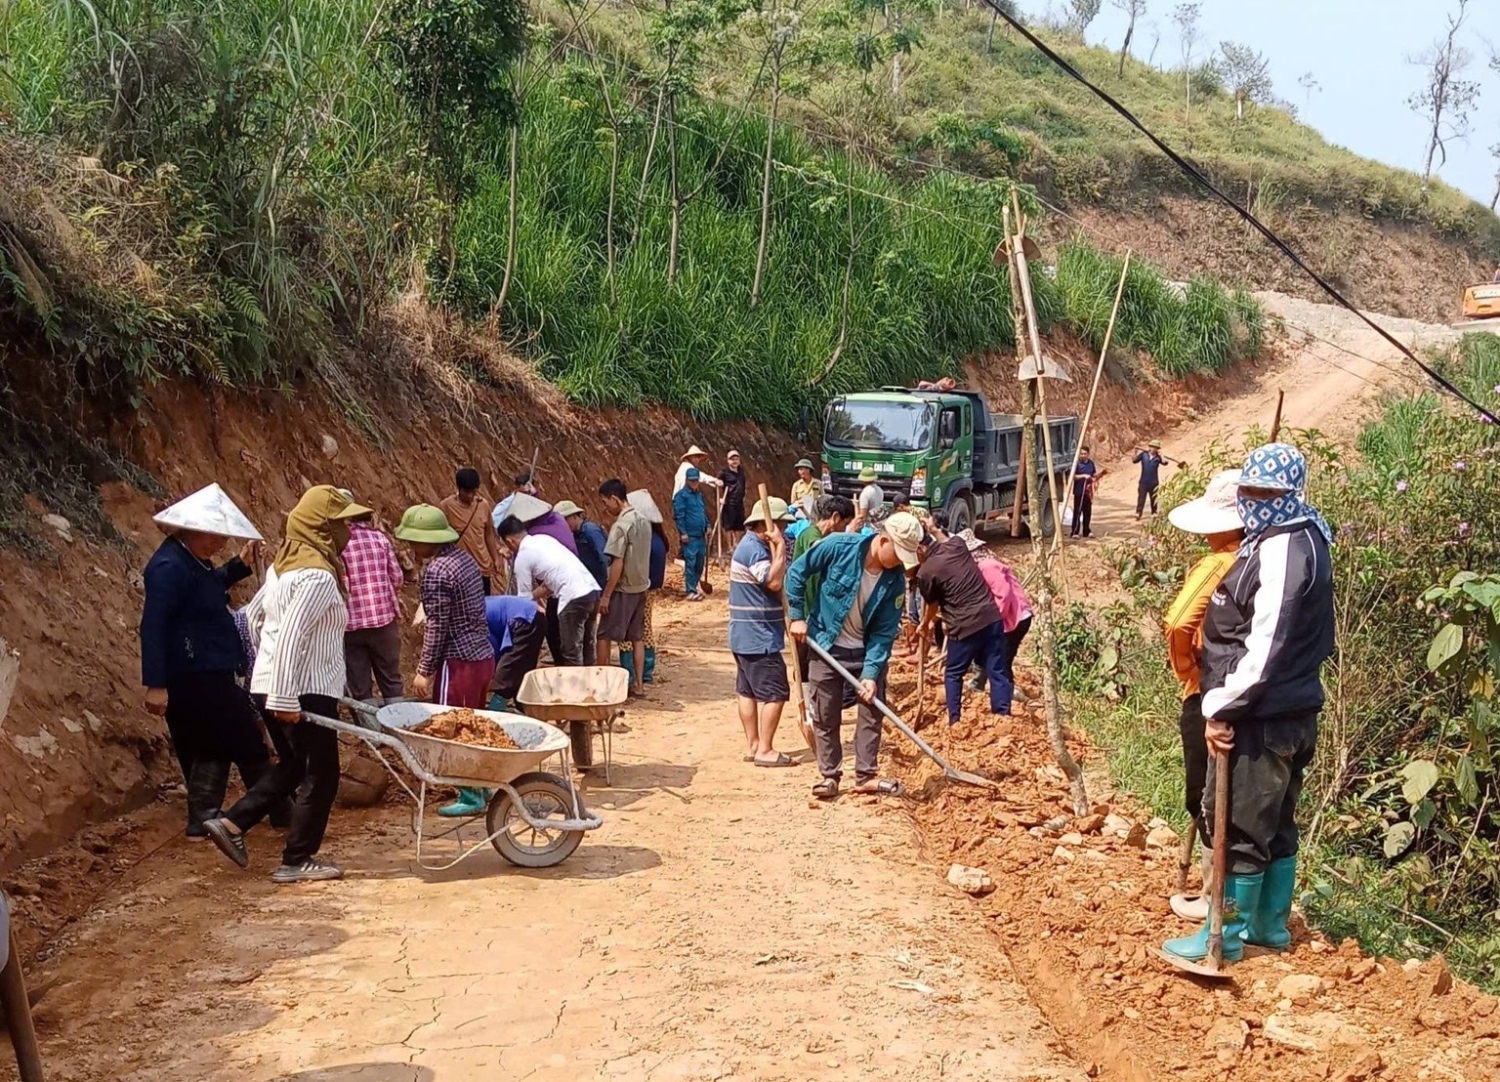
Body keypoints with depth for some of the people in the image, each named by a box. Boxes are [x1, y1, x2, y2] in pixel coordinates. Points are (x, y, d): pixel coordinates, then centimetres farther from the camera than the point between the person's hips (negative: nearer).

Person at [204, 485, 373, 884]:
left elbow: (255, 615, 20)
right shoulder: (318, 576, -19)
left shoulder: (285, 564, 11)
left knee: (293, 765, 23)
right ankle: (297, 862, 11)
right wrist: (286, 698, -26)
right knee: (320, 776, 4)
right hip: (304, 690, -9)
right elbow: (291, 636, -26)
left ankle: (232, 822, 17)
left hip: (271, 684, 9)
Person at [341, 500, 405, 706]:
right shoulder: (379, 537, 0)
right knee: (391, 680, 16)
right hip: (384, 619, 2)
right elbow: (397, 577, 4)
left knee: (360, 687, 8)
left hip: (349, 624, -2)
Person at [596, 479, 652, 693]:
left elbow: (617, 564, -20)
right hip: (641, 587, 8)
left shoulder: (621, 525, -18)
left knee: (604, 636, 2)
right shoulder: (643, 521, 6)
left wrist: (606, 595, -16)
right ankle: (639, 684, 13)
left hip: (623, 589, -8)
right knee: (637, 637, 11)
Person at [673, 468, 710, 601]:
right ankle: (690, 592, -5)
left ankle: (693, 587, 19)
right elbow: (679, 515, -12)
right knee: (690, 564, -7)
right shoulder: (681, 495, -8)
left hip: (700, 535, 8)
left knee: (699, 564, 10)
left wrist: (707, 527, 13)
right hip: (690, 536, -8)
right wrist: (683, 533, -17)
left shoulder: (699, 495, 17)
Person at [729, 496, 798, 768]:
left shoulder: (751, 545, 15)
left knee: (748, 690, 13)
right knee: (774, 692, -6)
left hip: (745, 636, 11)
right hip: (760, 637, -11)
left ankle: (752, 745, 19)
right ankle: (765, 750, -3)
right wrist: (780, 547, -21)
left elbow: (771, 584, 19)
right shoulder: (754, 549, -18)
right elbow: (775, 582, -26)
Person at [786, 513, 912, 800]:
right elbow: (796, 573, -10)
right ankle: (829, 775, 18)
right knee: (825, 717, 6)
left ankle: (866, 775, 18)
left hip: (867, 650, 2)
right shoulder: (837, 547, -23)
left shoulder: (895, 580, -15)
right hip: (826, 647, -2)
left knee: (872, 712, 5)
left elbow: (884, 632, -12)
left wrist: (871, 673, -19)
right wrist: (798, 617, -10)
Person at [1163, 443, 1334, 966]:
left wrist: (1223, 708, -20)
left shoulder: (1282, 550, -20)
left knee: (1239, 827, 0)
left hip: (1262, 718, -10)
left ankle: (1224, 937, 11)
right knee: (1276, 823, 18)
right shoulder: (1303, 538, 13)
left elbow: (1266, 646, -26)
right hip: (1290, 712, 10)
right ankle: (1269, 924, 31)